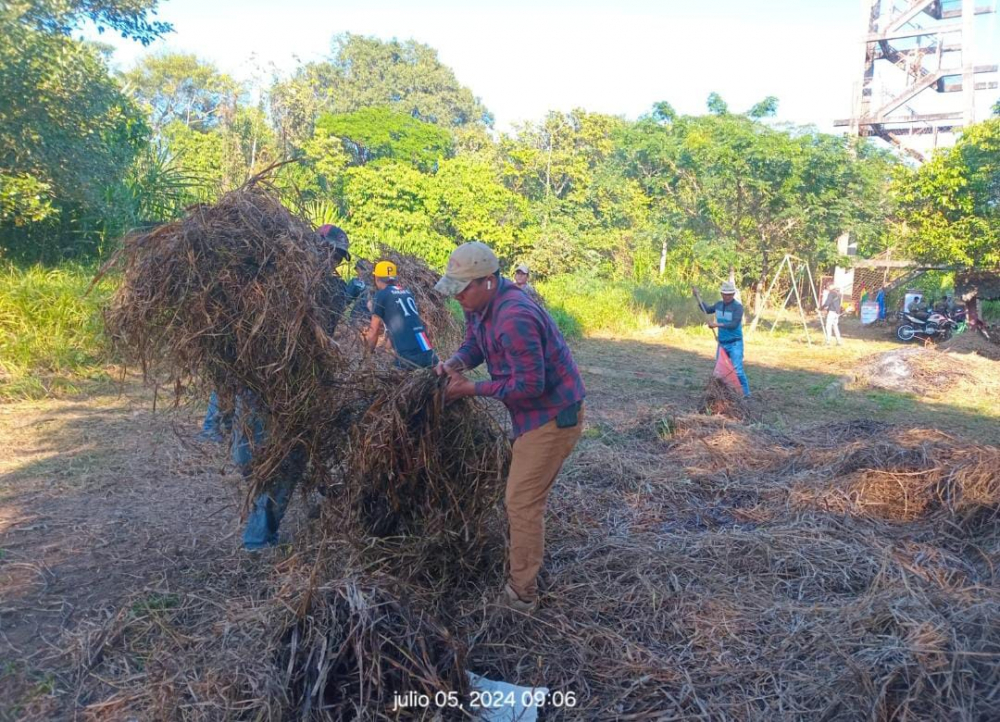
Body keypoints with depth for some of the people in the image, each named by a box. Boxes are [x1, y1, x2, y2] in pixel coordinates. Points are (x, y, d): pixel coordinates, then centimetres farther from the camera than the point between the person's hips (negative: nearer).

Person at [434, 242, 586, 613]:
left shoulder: (514, 319, -31)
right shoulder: (479, 305, -1)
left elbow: (529, 384, -28)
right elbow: (474, 343, 11)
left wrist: (473, 389, -21)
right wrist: (453, 364, -11)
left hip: (553, 415, -10)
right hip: (533, 413, 10)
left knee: (523, 502, -5)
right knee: (519, 495, 21)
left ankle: (521, 594, 8)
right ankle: (517, 565, 37)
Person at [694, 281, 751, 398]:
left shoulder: (738, 306, -15)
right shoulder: (719, 304, 5)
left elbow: (734, 324, -24)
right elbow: (707, 310, 24)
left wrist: (717, 325, -25)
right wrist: (698, 296, 19)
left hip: (735, 344, -7)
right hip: (722, 343, 7)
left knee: (737, 370, -14)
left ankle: (745, 393, -6)